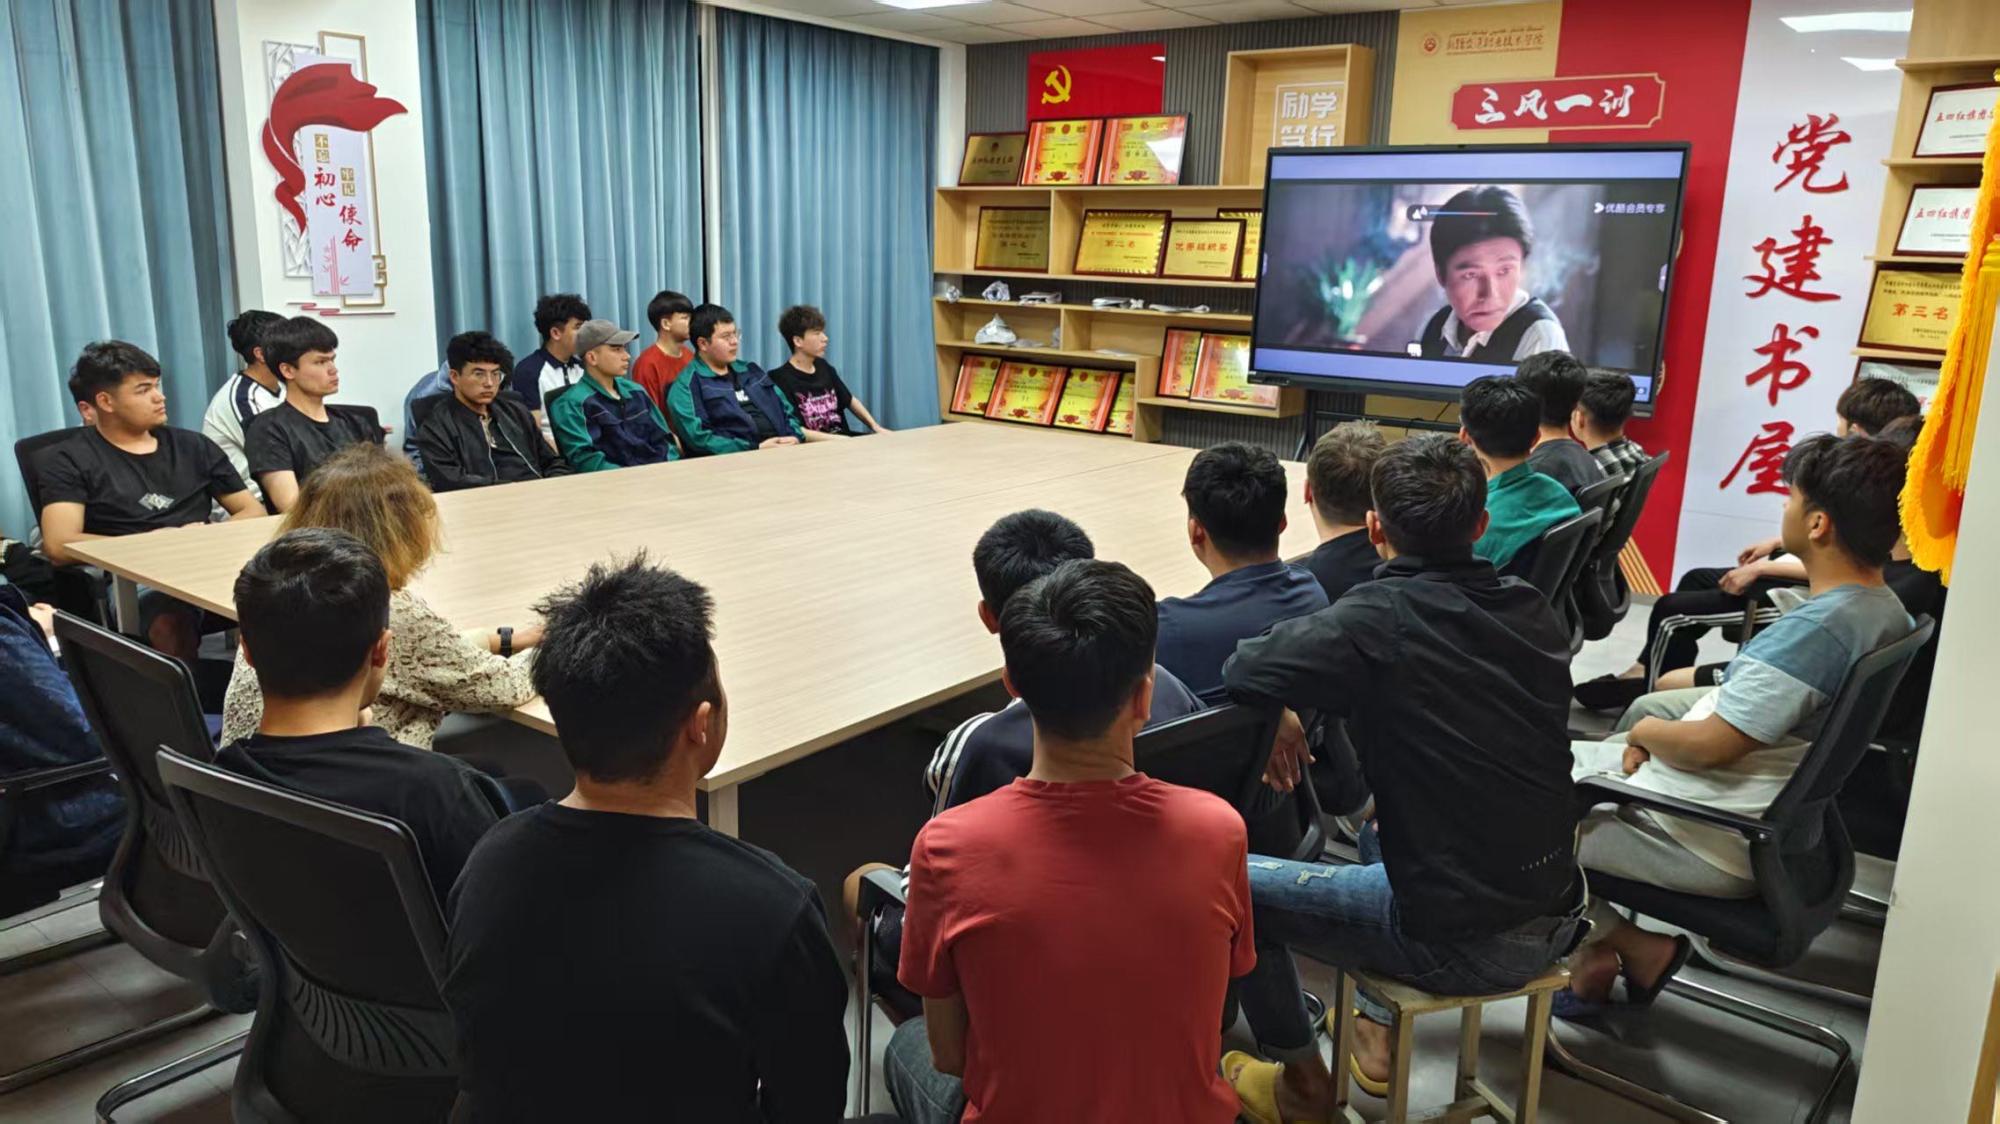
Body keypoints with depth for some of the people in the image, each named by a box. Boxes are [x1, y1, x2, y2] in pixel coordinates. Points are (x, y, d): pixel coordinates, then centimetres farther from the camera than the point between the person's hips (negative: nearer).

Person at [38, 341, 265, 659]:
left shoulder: (192, 446, 22)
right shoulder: (70, 461, 10)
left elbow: (253, 512, 20)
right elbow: (59, 546, -3)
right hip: (134, 579, -3)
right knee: (172, 621, -41)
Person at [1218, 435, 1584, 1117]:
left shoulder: (1378, 620, -20)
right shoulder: (1532, 611, 0)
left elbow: (1243, 674, -21)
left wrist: (1280, 718, -1)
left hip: (1456, 942, -7)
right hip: (1553, 919, 7)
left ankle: (1302, 1081, 27)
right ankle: (1377, 1031, 40)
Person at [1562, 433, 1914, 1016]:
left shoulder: (1815, 629, -28)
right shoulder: (1888, 612, 2)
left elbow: (1709, 746, -25)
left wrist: (1642, 732, -4)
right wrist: (1654, 736, 3)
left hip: (1717, 848, -9)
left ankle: (1632, 945, 10)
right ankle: (1601, 945, 18)